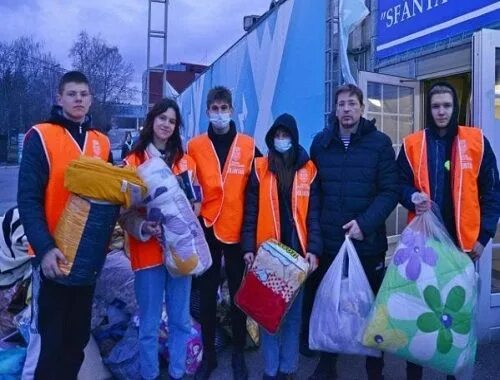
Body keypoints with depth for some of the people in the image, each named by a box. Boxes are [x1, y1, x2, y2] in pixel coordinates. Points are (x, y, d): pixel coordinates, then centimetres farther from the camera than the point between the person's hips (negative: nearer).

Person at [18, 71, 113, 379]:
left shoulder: (102, 142, 8)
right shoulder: (41, 136, -7)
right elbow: (28, 199, -12)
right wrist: (44, 248, -22)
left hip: (89, 254, 5)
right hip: (54, 255, -5)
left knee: (78, 334, 17)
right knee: (47, 337, 2)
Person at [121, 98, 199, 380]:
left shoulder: (186, 161, 10)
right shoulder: (132, 161, 1)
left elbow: (195, 201, 8)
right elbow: (124, 207, -3)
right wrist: (143, 227, -21)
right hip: (147, 249, -2)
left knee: (181, 319, 11)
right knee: (149, 323, 6)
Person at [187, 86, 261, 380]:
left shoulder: (248, 146, 2)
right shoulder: (195, 146, 3)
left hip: (238, 231, 0)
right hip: (206, 230, 1)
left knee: (239, 293, 10)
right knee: (207, 294, 11)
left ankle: (239, 354, 27)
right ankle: (208, 354, 26)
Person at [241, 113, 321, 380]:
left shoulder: (308, 170, 5)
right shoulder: (260, 168, 4)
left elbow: (314, 213, 2)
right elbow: (251, 212, 1)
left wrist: (313, 248, -7)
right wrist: (248, 247, -7)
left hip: (297, 251, 1)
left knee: (293, 310, 8)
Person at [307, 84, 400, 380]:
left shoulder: (380, 142, -2)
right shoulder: (321, 142, 6)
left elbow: (390, 191, -7)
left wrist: (365, 223, -18)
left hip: (369, 242, -2)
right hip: (328, 242, 2)